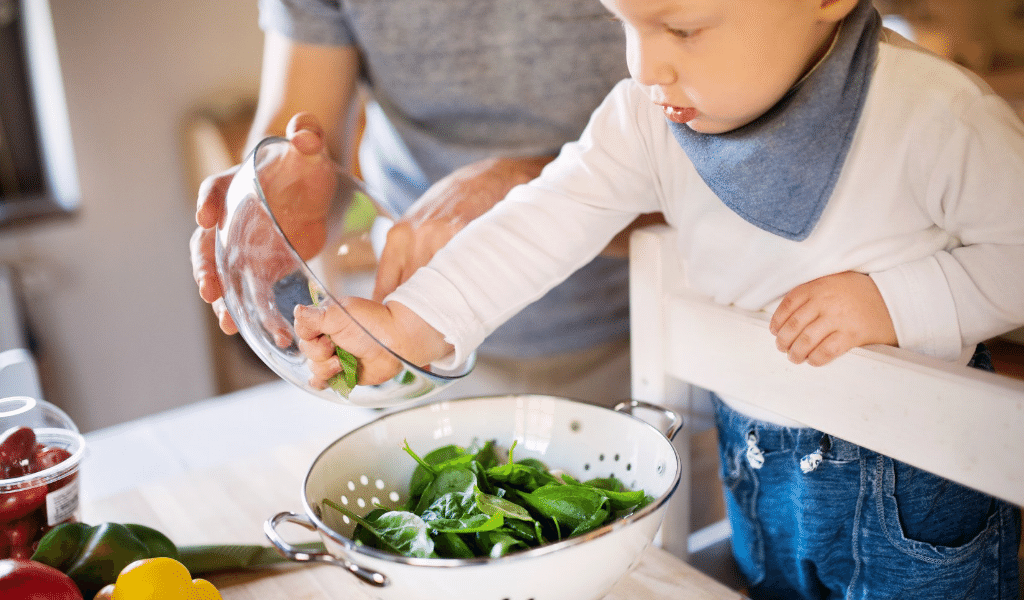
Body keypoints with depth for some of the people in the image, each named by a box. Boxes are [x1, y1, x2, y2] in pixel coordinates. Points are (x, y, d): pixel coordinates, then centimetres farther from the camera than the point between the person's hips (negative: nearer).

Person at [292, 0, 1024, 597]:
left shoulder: (935, 117, -25)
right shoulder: (649, 115, -13)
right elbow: (553, 218, -19)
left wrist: (893, 302, -27)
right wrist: (407, 323, -28)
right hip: (753, 460, 4)